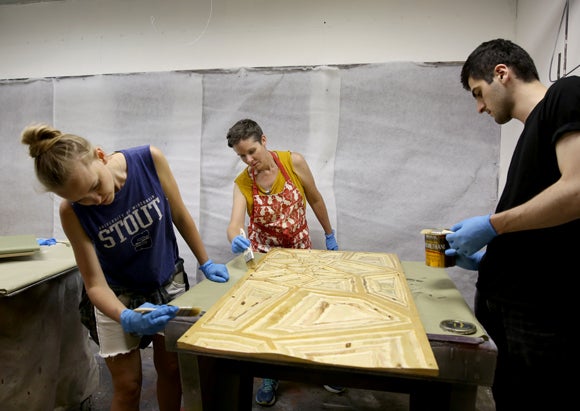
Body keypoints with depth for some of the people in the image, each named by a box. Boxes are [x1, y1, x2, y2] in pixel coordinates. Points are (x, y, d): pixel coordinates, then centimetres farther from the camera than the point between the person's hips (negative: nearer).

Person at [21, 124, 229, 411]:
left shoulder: (150, 160, -24)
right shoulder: (72, 212, -24)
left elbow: (180, 217, -8)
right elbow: (95, 285, -19)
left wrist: (205, 263, -1)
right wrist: (129, 319, -38)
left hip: (169, 282, 2)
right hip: (119, 295, -1)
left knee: (171, 369, 14)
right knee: (128, 385, 8)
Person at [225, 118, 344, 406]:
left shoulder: (293, 162, -15)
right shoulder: (242, 184, -13)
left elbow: (315, 200, -3)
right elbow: (234, 223, -27)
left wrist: (329, 235, 4)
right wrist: (235, 239, -50)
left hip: (300, 253, 0)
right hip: (263, 256, 0)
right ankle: (270, 377, 30)